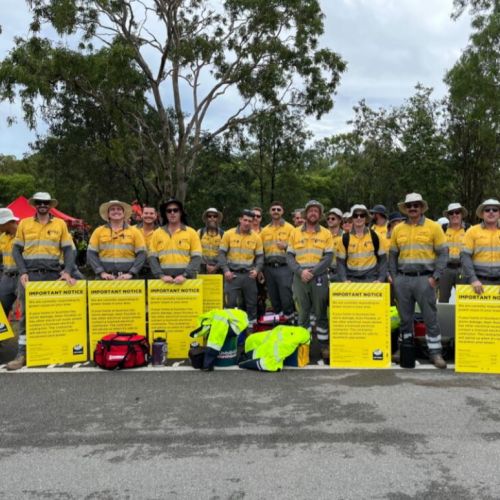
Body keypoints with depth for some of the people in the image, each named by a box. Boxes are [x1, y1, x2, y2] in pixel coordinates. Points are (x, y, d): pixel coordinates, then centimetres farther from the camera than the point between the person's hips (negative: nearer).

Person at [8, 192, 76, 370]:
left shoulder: (60, 224, 6)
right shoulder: (24, 223, 8)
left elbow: (68, 250, 5)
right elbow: (16, 250, 8)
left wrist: (67, 271, -9)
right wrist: (23, 272, -5)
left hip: (52, 275, 0)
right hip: (29, 275, 0)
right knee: (26, 315, 0)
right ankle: (22, 354, 4)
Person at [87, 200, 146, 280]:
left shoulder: (135, 231, 6)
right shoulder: (98, 231, 8)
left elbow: (142, 254, 2)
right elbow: (91, 254, 4)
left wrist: (131, 273, -10)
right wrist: (101, 272, -9)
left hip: (128, 279, 0)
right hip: (106, 279, 0)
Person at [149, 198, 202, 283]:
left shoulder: (191, 232, 5)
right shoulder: (157, 233, 10)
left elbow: (196, 258, -1)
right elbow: (153, 258, 6)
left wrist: (185, 275, -14)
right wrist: (161, 275, -9)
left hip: (186, 280, -1)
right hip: (164, 282, 1)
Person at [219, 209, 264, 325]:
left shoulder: (256, 237, 4)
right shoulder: (229, 234, -1)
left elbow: (260, 256, 7)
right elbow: (222, 253, 1)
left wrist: (256, 270, -9)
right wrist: (226, 270, -10)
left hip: (249, 275, 2)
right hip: (232, 274, -2)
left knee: (251, 302, 9)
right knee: (230, 302, 0)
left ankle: (251, 322, 22)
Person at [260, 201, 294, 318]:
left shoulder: (289, 228, 2)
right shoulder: (264, 230, 14)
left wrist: (286, 246, -18)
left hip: (284, 268, -4)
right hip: (269, 268, 4)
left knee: (286, 295, -9)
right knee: (273, 297, 10)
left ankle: (289, 316, 4)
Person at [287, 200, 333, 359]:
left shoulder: (326, 234, 7)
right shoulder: (295, 233, 10)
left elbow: (328, 257, -2)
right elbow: (289, 256, 5)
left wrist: (312, 272, -13)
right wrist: (300, 271, -11)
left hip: (319, 277, -1)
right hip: (300, 277, 1)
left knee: (321, 313, 2)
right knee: (303, 313, 6)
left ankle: (324, 345, 8)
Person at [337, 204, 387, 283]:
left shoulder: (374, 236, 3)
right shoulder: (345, 238, 3)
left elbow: (383, 259, 6)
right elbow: (340, 262, 5)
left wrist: (381, 279, -5)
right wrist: (344, 280, -8)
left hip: (371, 279, 0)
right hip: (352, 279, 0)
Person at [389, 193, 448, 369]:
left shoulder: (433, 227, 0)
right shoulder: (398, 229, 9)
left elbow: (443, 254, -1)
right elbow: (392, 255, 15)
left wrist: (435, 277, -8)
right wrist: (394, 276, 6)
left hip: (424, 279, -3)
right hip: (402, 279, 3)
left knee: (430, 317, -1)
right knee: (405, 317, 11)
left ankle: (435, 352, 6)